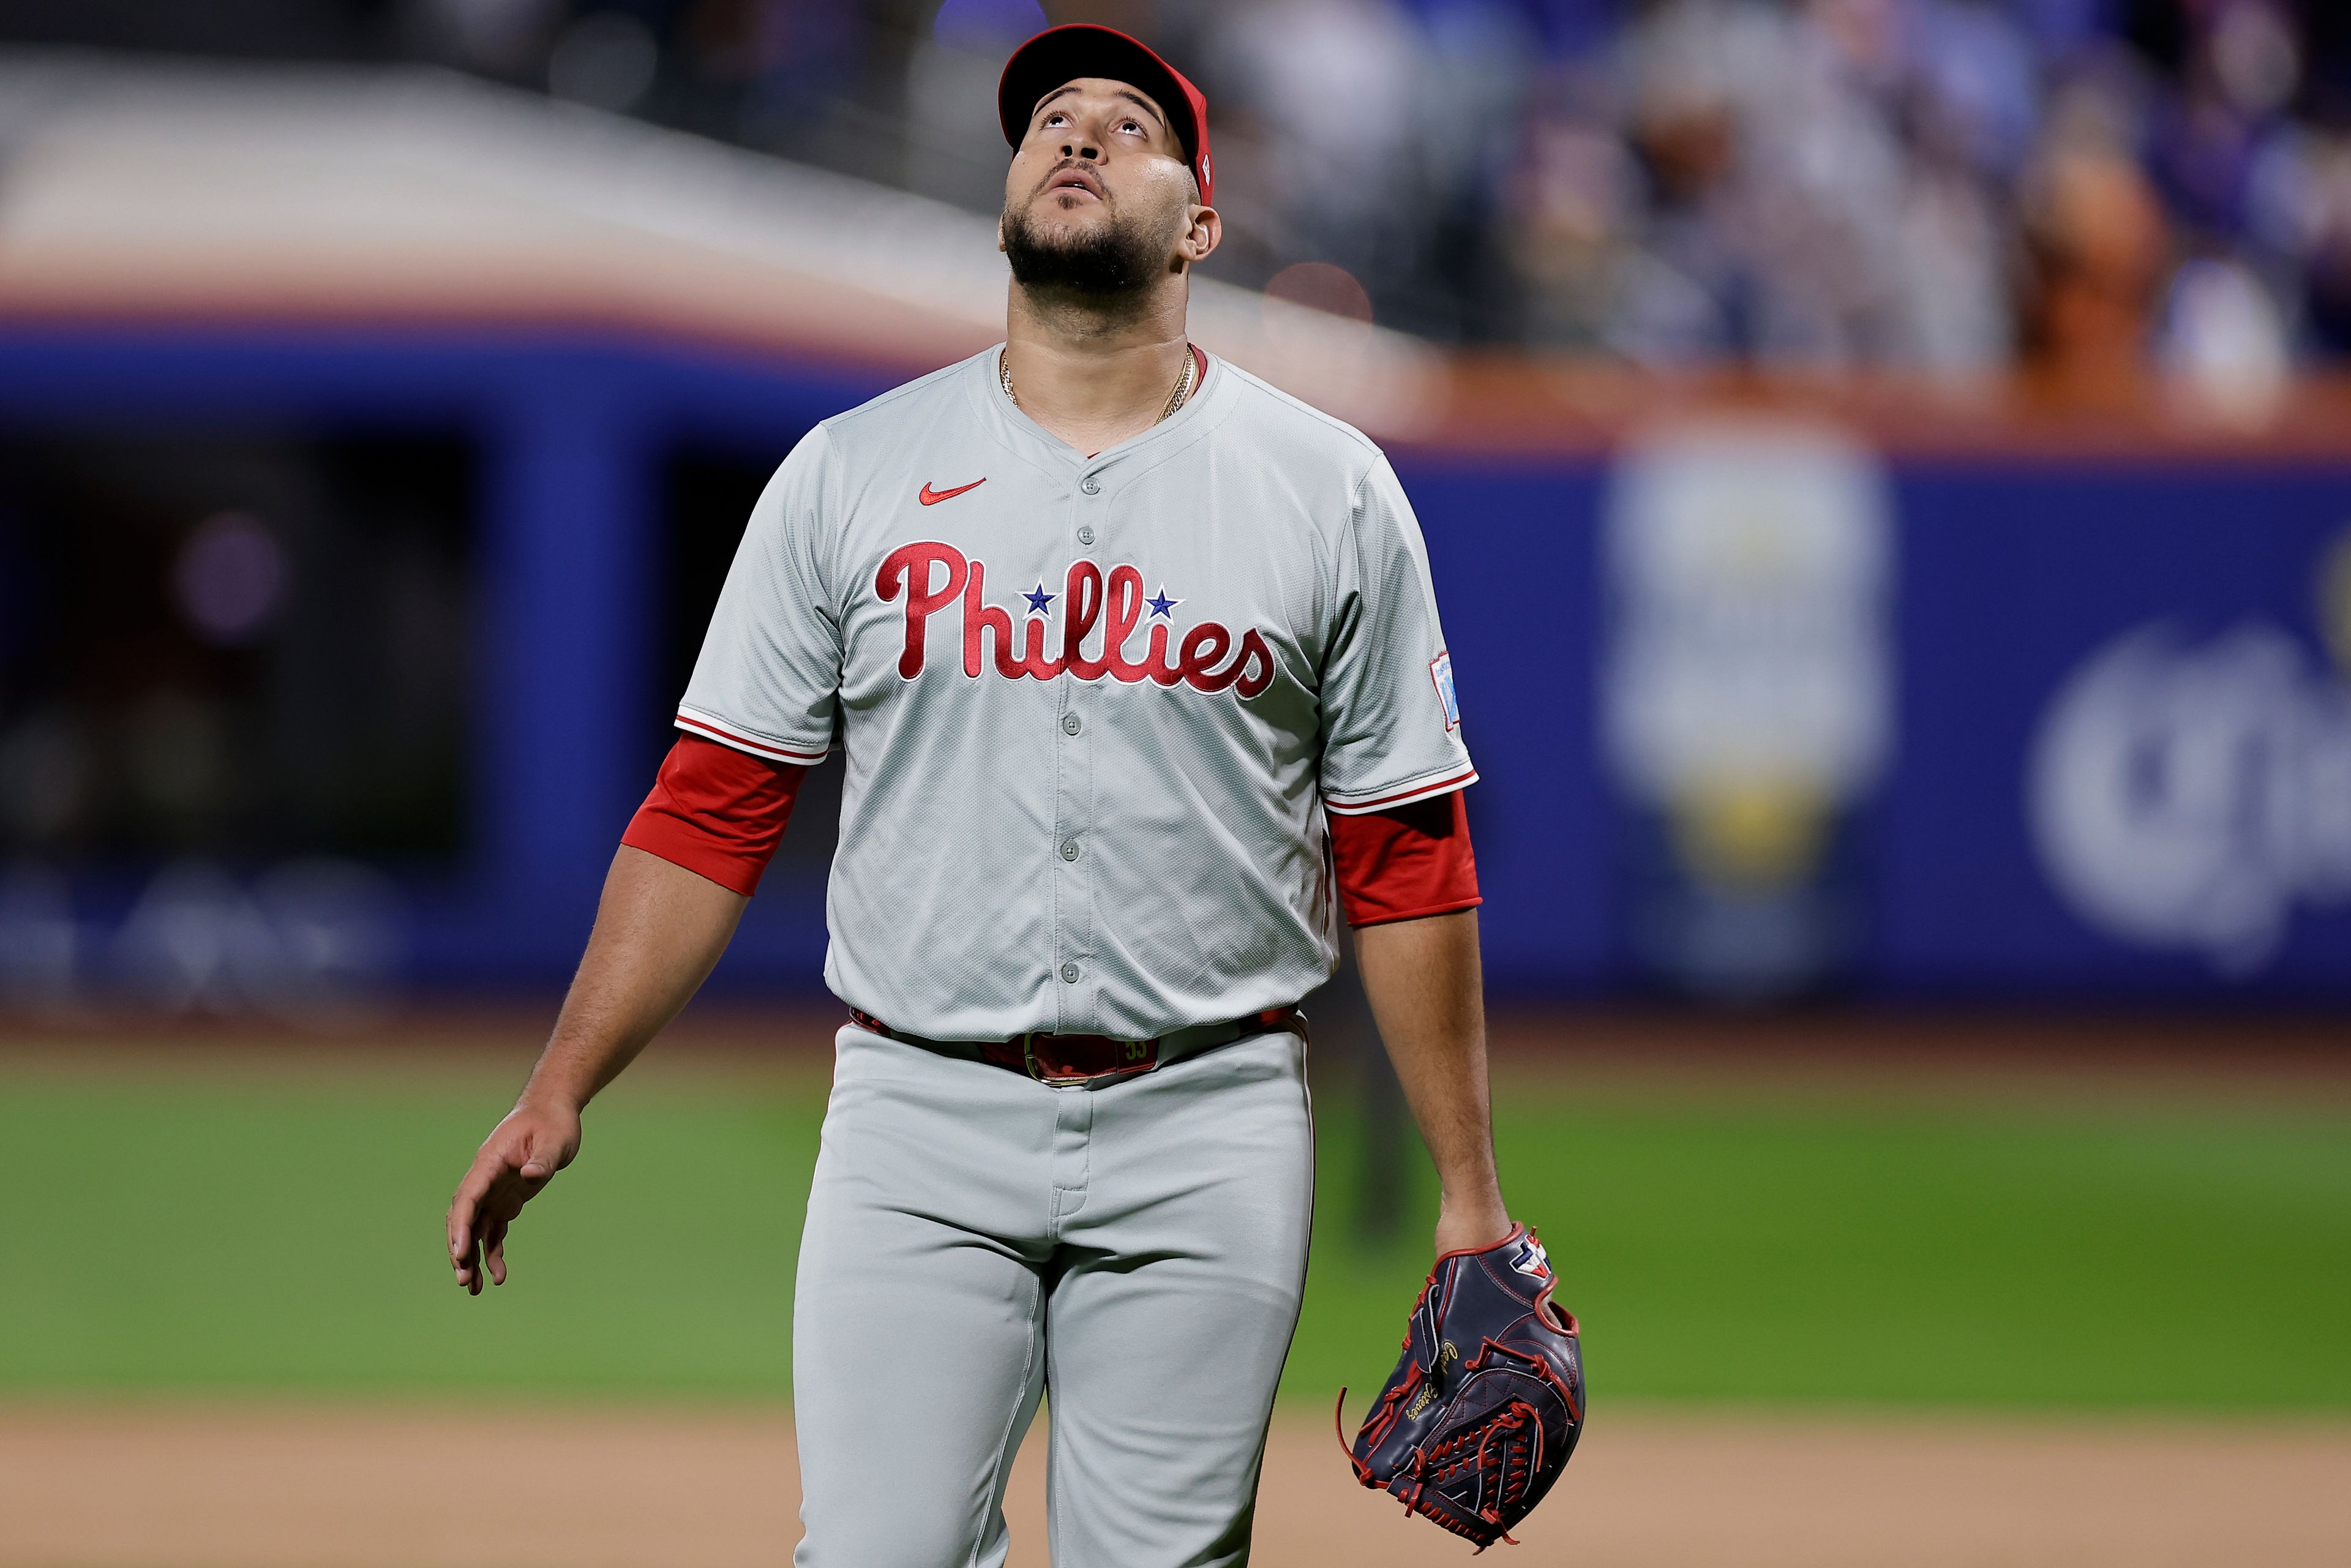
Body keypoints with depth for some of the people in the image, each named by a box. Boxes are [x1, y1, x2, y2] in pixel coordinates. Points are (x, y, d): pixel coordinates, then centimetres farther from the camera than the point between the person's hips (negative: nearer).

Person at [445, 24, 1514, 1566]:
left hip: (1204, 1139, 0)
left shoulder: (1333, 491, 4)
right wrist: (560, 1093, -3)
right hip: (918, 1122, 0)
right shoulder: (852, 473, 6)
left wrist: (1470, 1193, 2)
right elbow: (709, 816, 5)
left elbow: (1404, 863, 5)